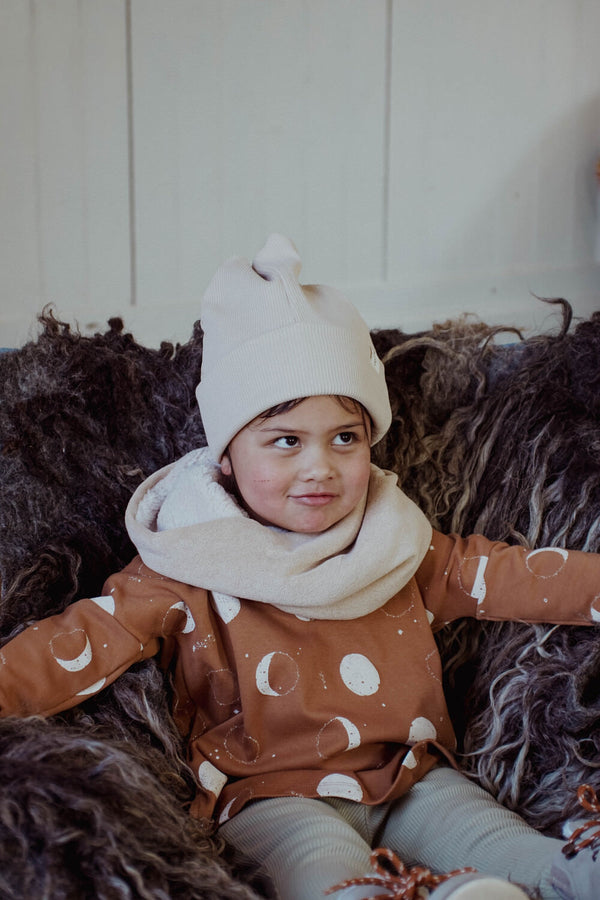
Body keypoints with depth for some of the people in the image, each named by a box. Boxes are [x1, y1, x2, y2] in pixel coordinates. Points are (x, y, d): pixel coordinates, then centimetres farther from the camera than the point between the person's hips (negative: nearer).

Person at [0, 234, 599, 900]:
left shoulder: (400, 547, 4)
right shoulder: (191, 570, -9)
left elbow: (508, 576, 4)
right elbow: (89, 640, -19)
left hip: (407, 776, 5)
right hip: (273, 796, -4)